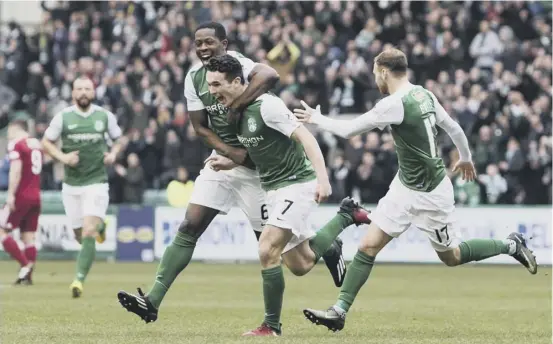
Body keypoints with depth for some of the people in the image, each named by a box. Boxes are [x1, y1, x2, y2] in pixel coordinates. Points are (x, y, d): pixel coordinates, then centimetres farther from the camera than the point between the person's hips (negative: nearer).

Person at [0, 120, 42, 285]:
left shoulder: (15, 144, -9)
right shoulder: (37, 144, 14)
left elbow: (16, 171, -18)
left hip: (21, 196, -7)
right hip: (36, 196, 7)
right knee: (28, 237, 8)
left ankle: (25, 265, -12)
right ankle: (27, 276, 4)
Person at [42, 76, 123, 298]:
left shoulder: (105, 116, 0)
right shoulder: (63, 117, -2)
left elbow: (118, 139, 17)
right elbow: (46, 143, 7)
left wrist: (113, 153, -4)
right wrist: (62, 157, -10)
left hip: (97, 182, -2)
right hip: (71, 185, 2)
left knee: (88, 233, -17)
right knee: (80, 236, 10)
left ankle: (79, 279, -16)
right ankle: (100, 226, 45)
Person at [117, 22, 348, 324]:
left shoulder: (236, 63, -18)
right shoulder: (194, 78, 2)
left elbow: (270, 75, -40)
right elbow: (200, 127, 5)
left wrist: (235, 107, -35)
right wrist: (231, 152, -11)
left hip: (255, 164, -6)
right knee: (189, 228, -4)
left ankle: (330, 251, 30)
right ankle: (152, 301, -8)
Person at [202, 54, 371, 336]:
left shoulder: (266, 105, -20)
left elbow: (305, 138, -24)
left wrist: (322, 178, -33)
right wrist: (228, 163, 4)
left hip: (297, 184, -9)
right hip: (274, 188, 9)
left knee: (267, 251, -18)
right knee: (301, 264, 14)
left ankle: (272, 326, -6)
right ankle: (346, 216, 35)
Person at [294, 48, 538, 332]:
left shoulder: (394, 104, -23)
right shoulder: (424, 95, 1)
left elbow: (348, 130, -18)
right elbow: (454, 128, 12)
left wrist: (318, 119, -1)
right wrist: (465, 158, 31)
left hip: (430, 194, -9)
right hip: (404, 188, 9)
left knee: (451, 256, 9)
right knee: (368, 246, 0)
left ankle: (511, 245, 26)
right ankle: (340, 310, 0)